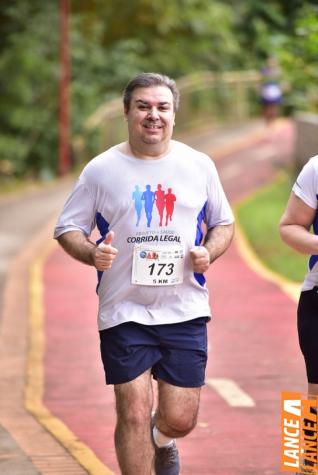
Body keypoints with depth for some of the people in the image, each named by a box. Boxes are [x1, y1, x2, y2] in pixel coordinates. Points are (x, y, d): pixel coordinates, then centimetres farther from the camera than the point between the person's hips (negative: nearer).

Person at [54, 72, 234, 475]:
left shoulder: (199, 166, 6)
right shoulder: (101, 170, 0)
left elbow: (223, 223, 16)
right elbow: (67, 228, 5)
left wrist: (209, 252, -6)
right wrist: (91, 254, -16)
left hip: (185, 310, 2)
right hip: (125, 311, -2)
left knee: (180, 419, 4)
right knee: (133, 413, -8)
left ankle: (162, 443, 40)